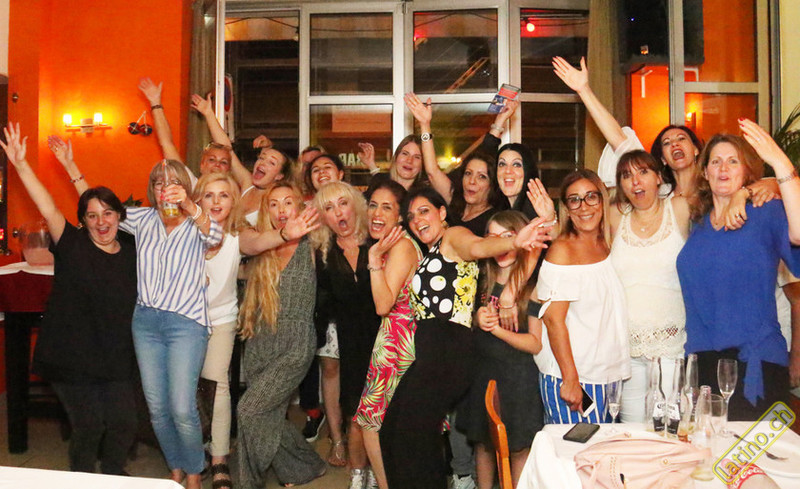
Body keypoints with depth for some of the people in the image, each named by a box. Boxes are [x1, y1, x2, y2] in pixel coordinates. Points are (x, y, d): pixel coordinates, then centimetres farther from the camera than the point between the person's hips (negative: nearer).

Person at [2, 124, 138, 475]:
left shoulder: (131, 254, 3)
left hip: (115, 358, 3)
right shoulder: (73, 246, -6)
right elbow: (48, 208, -18)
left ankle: (113, 476, 34)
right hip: (71, 357, -3)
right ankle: (82, 479, 33)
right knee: (89, 426, 4)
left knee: (125, 423, 5)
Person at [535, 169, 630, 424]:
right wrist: (570, 379, -18)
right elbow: (553, 319, -16)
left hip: (605, 374, 7)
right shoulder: (562, 250, -11)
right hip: (568, 377, -6)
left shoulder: (605, 245, 9)